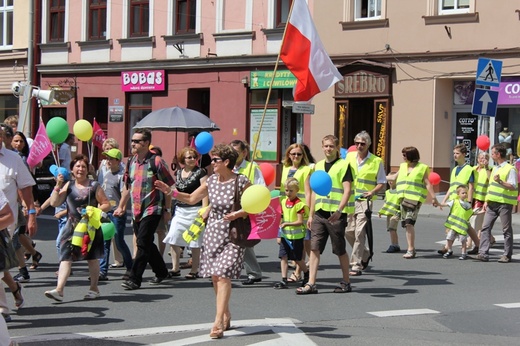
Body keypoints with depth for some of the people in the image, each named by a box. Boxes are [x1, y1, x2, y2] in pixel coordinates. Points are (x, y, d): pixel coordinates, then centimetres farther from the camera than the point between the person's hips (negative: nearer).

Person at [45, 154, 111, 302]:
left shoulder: (94, 186, 1)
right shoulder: (68, 186, 8)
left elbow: (106, 204, 1)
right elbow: (54, 203, 2)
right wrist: (58, 186, -7)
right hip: (72, 227, 1)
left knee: (92, 258, 9)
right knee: (66, 258, -9)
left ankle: (94, 288, 23)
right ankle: (59, 290, -16)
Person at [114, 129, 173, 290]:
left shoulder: (156, 162, -11)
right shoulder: (131, 162, 9)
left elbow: (168, 187, -7)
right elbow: (127, 186, 19)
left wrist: (167, 209, -6)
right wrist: (121, 206, 16)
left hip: (152, 209, -7)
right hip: (136, 210, 7)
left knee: (143, 243, -11)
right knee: (146, 244, 15)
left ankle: (135, 279, -9)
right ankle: (161, 271, 32)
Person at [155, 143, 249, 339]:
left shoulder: (241, 182, -11)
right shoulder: (211, 181, 6)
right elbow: (192, 199, 15)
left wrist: (238, 214, -22)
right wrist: (170, 192, 7)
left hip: (232, 235, -6)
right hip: (213, 233, 6)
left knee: (223, 275, -14)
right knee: (214, 277, 6)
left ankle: (218, 322, -17)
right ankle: (226, 315, 22)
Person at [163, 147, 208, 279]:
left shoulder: (200, 172, -5)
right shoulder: (179, 172, 12)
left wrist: (204, 210, -18)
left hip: (195, 209, -6)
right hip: (180, 210, 6)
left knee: (194, 242, 0)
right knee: (173, 239, -1)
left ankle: (194, 270, 7)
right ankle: (175, 269, 7)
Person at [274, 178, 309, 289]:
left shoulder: (299, 204, -12)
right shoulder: (283, 201, 6)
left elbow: (300, 221, -15)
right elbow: (280, 219, 12)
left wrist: (287, 224, -25)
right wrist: (278, 235, 10)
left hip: (296, 236, -5)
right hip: (285, 235, 5)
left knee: (297, 258, 8)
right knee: (283, 257, -2)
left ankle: (307, 273, 33)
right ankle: (284, 280, -1)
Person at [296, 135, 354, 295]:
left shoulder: (343, 165, -3)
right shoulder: (318, 166, 15)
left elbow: (347, 190, -11)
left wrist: (339, 210, -23)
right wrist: (310, 215, 16)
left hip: (335, 214, -5)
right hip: (319, 213, 5)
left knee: (340, 250, 5)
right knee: (314, 248, -2)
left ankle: (346, 282, 18)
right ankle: (311, 284, -2)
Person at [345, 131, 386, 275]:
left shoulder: (376, 161, -2)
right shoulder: (349, 157, 8)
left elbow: (381, 183, 2)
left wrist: (372, 192, -17)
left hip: (364, 200, -4)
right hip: (349, 200, 5)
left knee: (359, 233, -11)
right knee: (348, 232, 6)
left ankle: (356, 266, -7)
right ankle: (365, 254, 31)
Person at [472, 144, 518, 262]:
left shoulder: (510, 169, -8)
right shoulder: (495, 168, 18)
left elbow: (513, 187, -15)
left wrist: (500, 181, -27)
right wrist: (486, 201, 16)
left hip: (504, 203, -8)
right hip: (492, 203, 8)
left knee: (506, 230, 1)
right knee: (485, 227, -1)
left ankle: (507, 255, 7)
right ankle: (483, 254, -3)